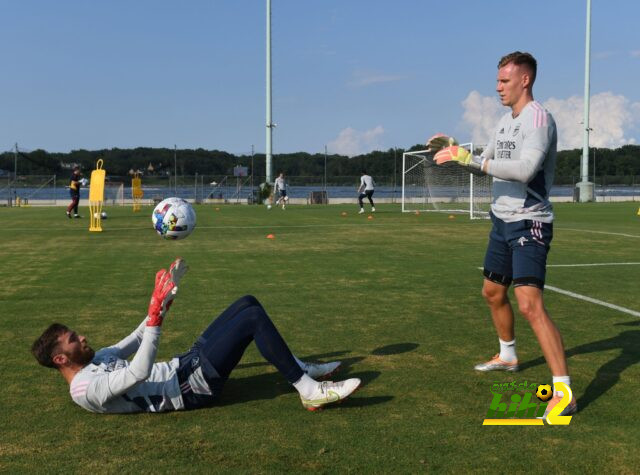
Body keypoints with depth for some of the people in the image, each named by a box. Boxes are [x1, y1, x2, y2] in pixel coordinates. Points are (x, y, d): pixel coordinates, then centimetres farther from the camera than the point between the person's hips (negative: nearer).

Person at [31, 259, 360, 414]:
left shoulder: (96, 360, 14)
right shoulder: (86, 390, -17)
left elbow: (138, 337, 24)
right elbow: (139, 372, -32)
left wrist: (167, 292, 19)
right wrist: (157, 308, -35)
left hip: (186, 365, 10)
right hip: (193, 384, -10)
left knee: (248, 303, 6)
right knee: (254, 318, -20)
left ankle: (301, 369, 15)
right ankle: (309, 391, -13)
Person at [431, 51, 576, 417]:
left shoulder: (538, 118, -16)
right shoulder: (506, 120, 12)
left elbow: (524, 169, -30)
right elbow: (487, 165, 22)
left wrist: (470, 158, -26)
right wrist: (458, 153, 6)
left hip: (529, 224, -9)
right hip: (503, 222, 9)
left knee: (530, 304, -20)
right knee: (493, 292, 21)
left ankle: (564, 393, -15)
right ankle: (508, 356, 43)